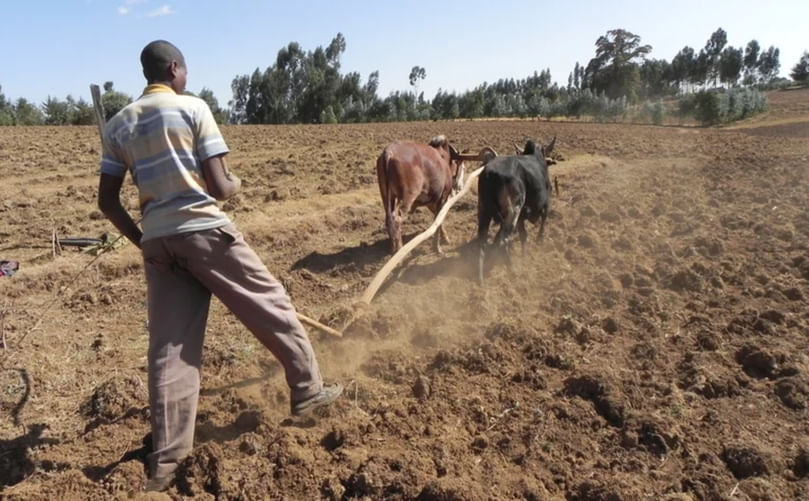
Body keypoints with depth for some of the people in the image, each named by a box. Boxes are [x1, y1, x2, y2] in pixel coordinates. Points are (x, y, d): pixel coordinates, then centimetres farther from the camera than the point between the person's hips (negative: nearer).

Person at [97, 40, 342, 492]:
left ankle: (166, 459, 13)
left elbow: (107, 201, 8)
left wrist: (142, 241, 15)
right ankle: (308, 390, 23)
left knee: (168, 347, 8)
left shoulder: (118, 124, 12)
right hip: (206, 230, -5)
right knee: (272, 307, 11)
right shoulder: (193, 108, -2)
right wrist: (236, 184, 13)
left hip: (159, 241, 5)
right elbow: (219, 187, -8)